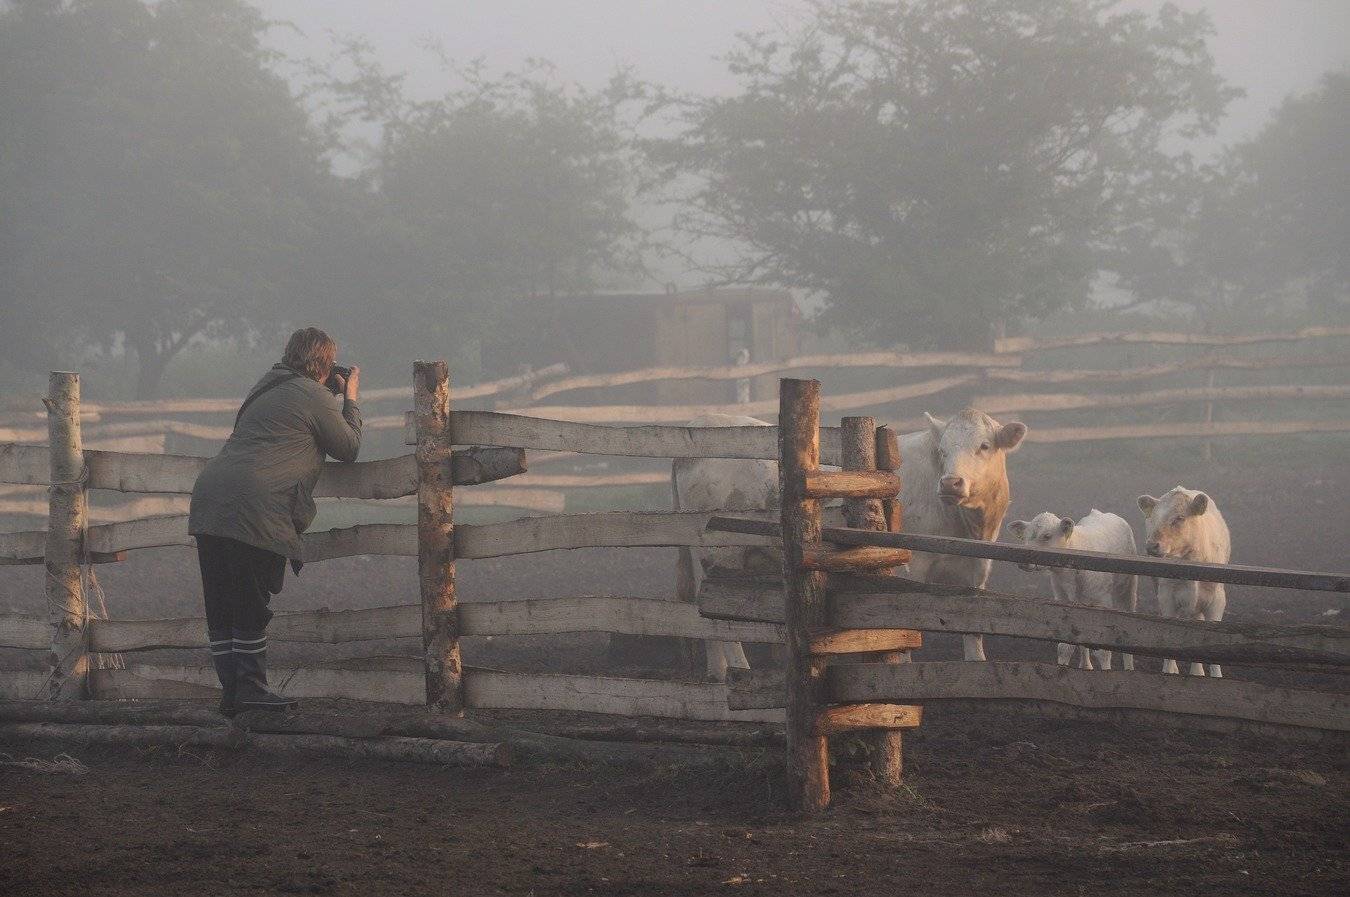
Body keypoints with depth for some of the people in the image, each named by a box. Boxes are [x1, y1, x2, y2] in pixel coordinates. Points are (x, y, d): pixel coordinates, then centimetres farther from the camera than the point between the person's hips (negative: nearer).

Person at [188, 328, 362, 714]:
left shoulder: (267, 388, 25)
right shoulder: (315, 398, -1)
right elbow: (349, 448, 9)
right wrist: (350, 399, 23)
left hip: (209, 496, 9)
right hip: (252, 508, -9)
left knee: (221, 609, 9)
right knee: (251, 606, -2)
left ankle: (231, 691, 13)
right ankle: (250, 690, 2)